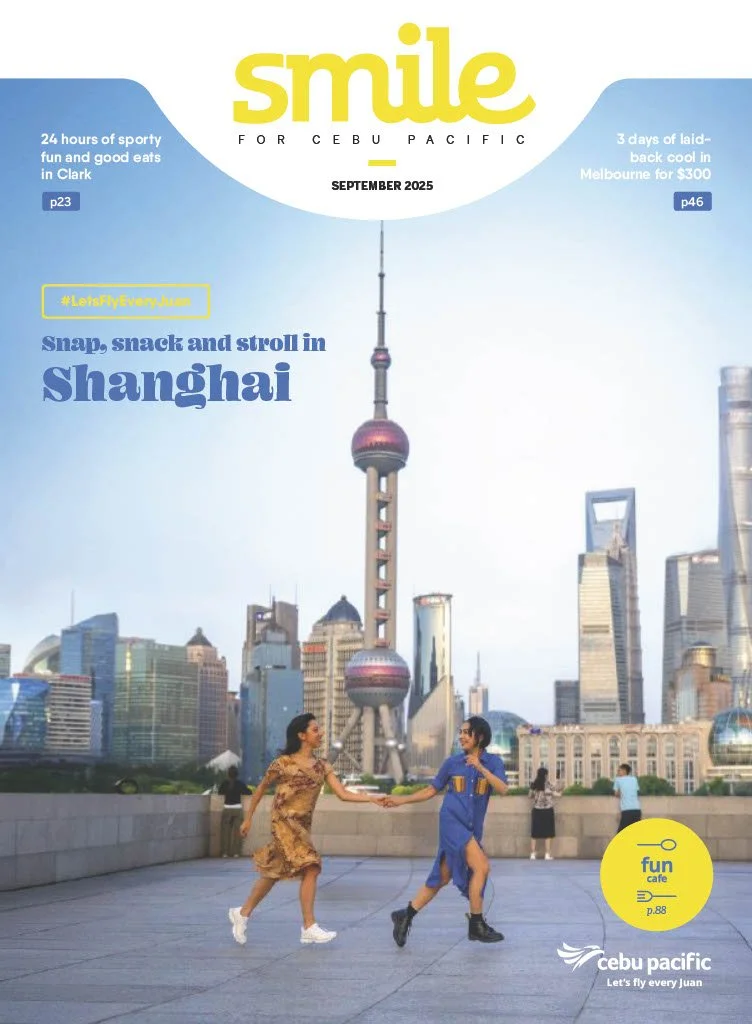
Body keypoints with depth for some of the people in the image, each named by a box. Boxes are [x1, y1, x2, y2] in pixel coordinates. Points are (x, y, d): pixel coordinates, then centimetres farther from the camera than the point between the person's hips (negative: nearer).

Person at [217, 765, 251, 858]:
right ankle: (235, 852, 1)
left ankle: (225, 852, 1)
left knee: (225, 831, 4)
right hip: (238, 808, 1)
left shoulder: (224, 782, -5)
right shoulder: (240, 783, -2)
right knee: (236, 831, 3)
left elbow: (220, 792, 10)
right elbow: (249, 792, 7)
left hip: (227, 809, -1)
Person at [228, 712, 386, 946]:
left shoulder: (322, 766, 7)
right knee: (310, 868, -17)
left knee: (275, 873, 12)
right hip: (284, 822, -6)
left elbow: (343, 794, 1)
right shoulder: (283, 763, -6)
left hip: (303, 825, 6)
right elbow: (261, 789, 6)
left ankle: (242, 913, 28)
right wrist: (248, 819, 9)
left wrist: (372, 798, -11)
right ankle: (309, 927, -14)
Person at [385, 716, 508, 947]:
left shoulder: (493, 761, 5)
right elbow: (431, 790, 12)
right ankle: (476, 925, -6)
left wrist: (480, 767, -20)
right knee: (481, 866, -17)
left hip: (472, 828, 4)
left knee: (442, 878, 7)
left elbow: (503, 788, -11)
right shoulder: (453, 762, 3)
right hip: (452, 821, -3)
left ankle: (406, 916, 19)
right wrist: (401, 800, 8)